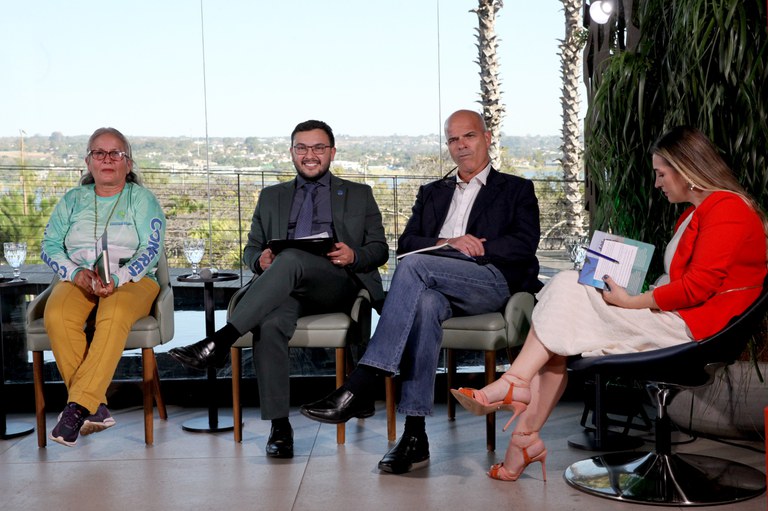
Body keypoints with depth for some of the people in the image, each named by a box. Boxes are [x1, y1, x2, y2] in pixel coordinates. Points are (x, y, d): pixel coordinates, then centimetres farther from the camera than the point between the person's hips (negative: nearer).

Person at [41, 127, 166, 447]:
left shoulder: (141, 199, 9)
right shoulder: (72, 200, 19)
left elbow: (152, 248, -3)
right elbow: (50, 246, 11)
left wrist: (117, 278, -21)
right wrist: (77, 273, -10)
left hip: (132, 280, -2)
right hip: (77, 280, 3)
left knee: (114, 315, -38)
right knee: (57, 316, -32)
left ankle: (78, 405, -37)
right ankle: (95, 408, -30)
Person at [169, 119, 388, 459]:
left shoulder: (359, 195, 24)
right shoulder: (271, 198, 30)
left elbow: (379, 250, 16)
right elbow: (251, 249, 24)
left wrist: (354, 256, -8)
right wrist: (260, 260, -2)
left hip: (340, 283, -2)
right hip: (285, 289, 2)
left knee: (291, 259, -36)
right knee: (269, 325, -35)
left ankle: (221, 340, -41)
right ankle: (279, 426, -33)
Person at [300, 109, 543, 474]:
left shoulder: (516, 190, 20)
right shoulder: (432, 193, 31)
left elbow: (525, 245, 3)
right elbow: (406, 243, 16)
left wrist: (472, 249, -10)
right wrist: (448, 244, -4)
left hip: (493, 282, -3)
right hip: (435, 285, 3)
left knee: (415, 266, -32)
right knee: (424, 304, -37)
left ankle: (362, 383, -38)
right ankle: (415, 434, -38)